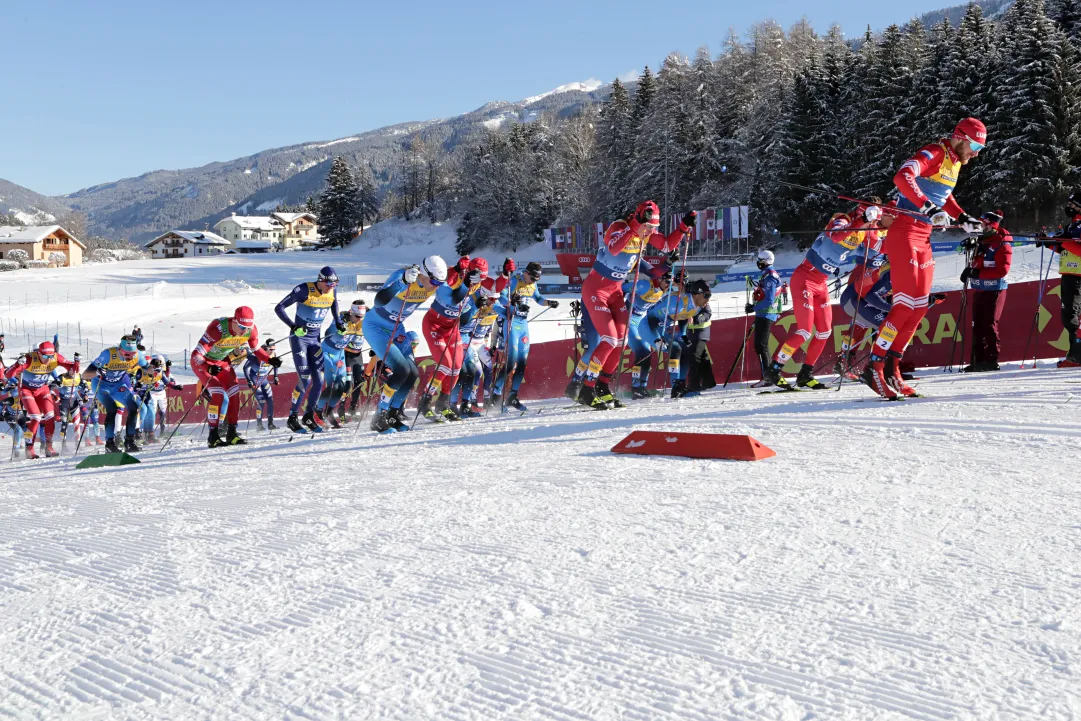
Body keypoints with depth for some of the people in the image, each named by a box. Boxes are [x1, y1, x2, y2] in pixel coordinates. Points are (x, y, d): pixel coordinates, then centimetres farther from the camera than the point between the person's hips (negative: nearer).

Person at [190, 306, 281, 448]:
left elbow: (256, 349, 1)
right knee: (218, 395, -20)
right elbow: (196, 355, -38)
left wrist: (270, 359, -17)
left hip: (223, 362, 6)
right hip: (203, 362, -6)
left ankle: (231, 434, 6)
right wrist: (209, 368, -56)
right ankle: (213, 437, -13)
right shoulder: (218, 329, -38)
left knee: (234, 394, -5)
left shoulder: (251, 330, -20)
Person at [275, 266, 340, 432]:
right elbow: (279, 308, -16)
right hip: (299, 337, -5)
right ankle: (292, 417, -1)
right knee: (304, 379, -14)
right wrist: (293, 326, -27)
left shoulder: (332, 293, -3)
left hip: (315, 340, 5)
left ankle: (309, 415, 16)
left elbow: (334, 308, 21)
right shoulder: (304, 290, -19)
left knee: (319, 380, -2)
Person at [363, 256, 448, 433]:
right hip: (375, 327, -7)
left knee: (412, 373, 0)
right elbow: (380, 300, -44)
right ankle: (380, 418, -8)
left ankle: (395, 414, 19)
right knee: (401, 370, -19)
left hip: (395, 329, 7)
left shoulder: (434, 285, -10)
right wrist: (404, 281, -54)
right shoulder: (401, 276, -30)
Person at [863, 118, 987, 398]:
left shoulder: (954, 162, 17)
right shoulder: (934, 153, -11)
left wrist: (963, 218, 21)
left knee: (919, 307, 4)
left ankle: (891, 369, 8)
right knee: (905, 303, -15)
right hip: (904, 233, -9)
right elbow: (902, 177, -29)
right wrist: (928, 207, -37)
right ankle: (874, 366, -10)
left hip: (924, 239, 9)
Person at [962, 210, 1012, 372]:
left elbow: (1003, 269, -19)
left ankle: (991, 360, -3)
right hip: (979, 290, 8)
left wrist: (978, 273, -22)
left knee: (989, 325, -9)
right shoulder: (982, 241, 13)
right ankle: (978, 360, 12)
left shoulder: (1002, 244, -11)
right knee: (977, 325, 8)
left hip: (994, 290, -8)